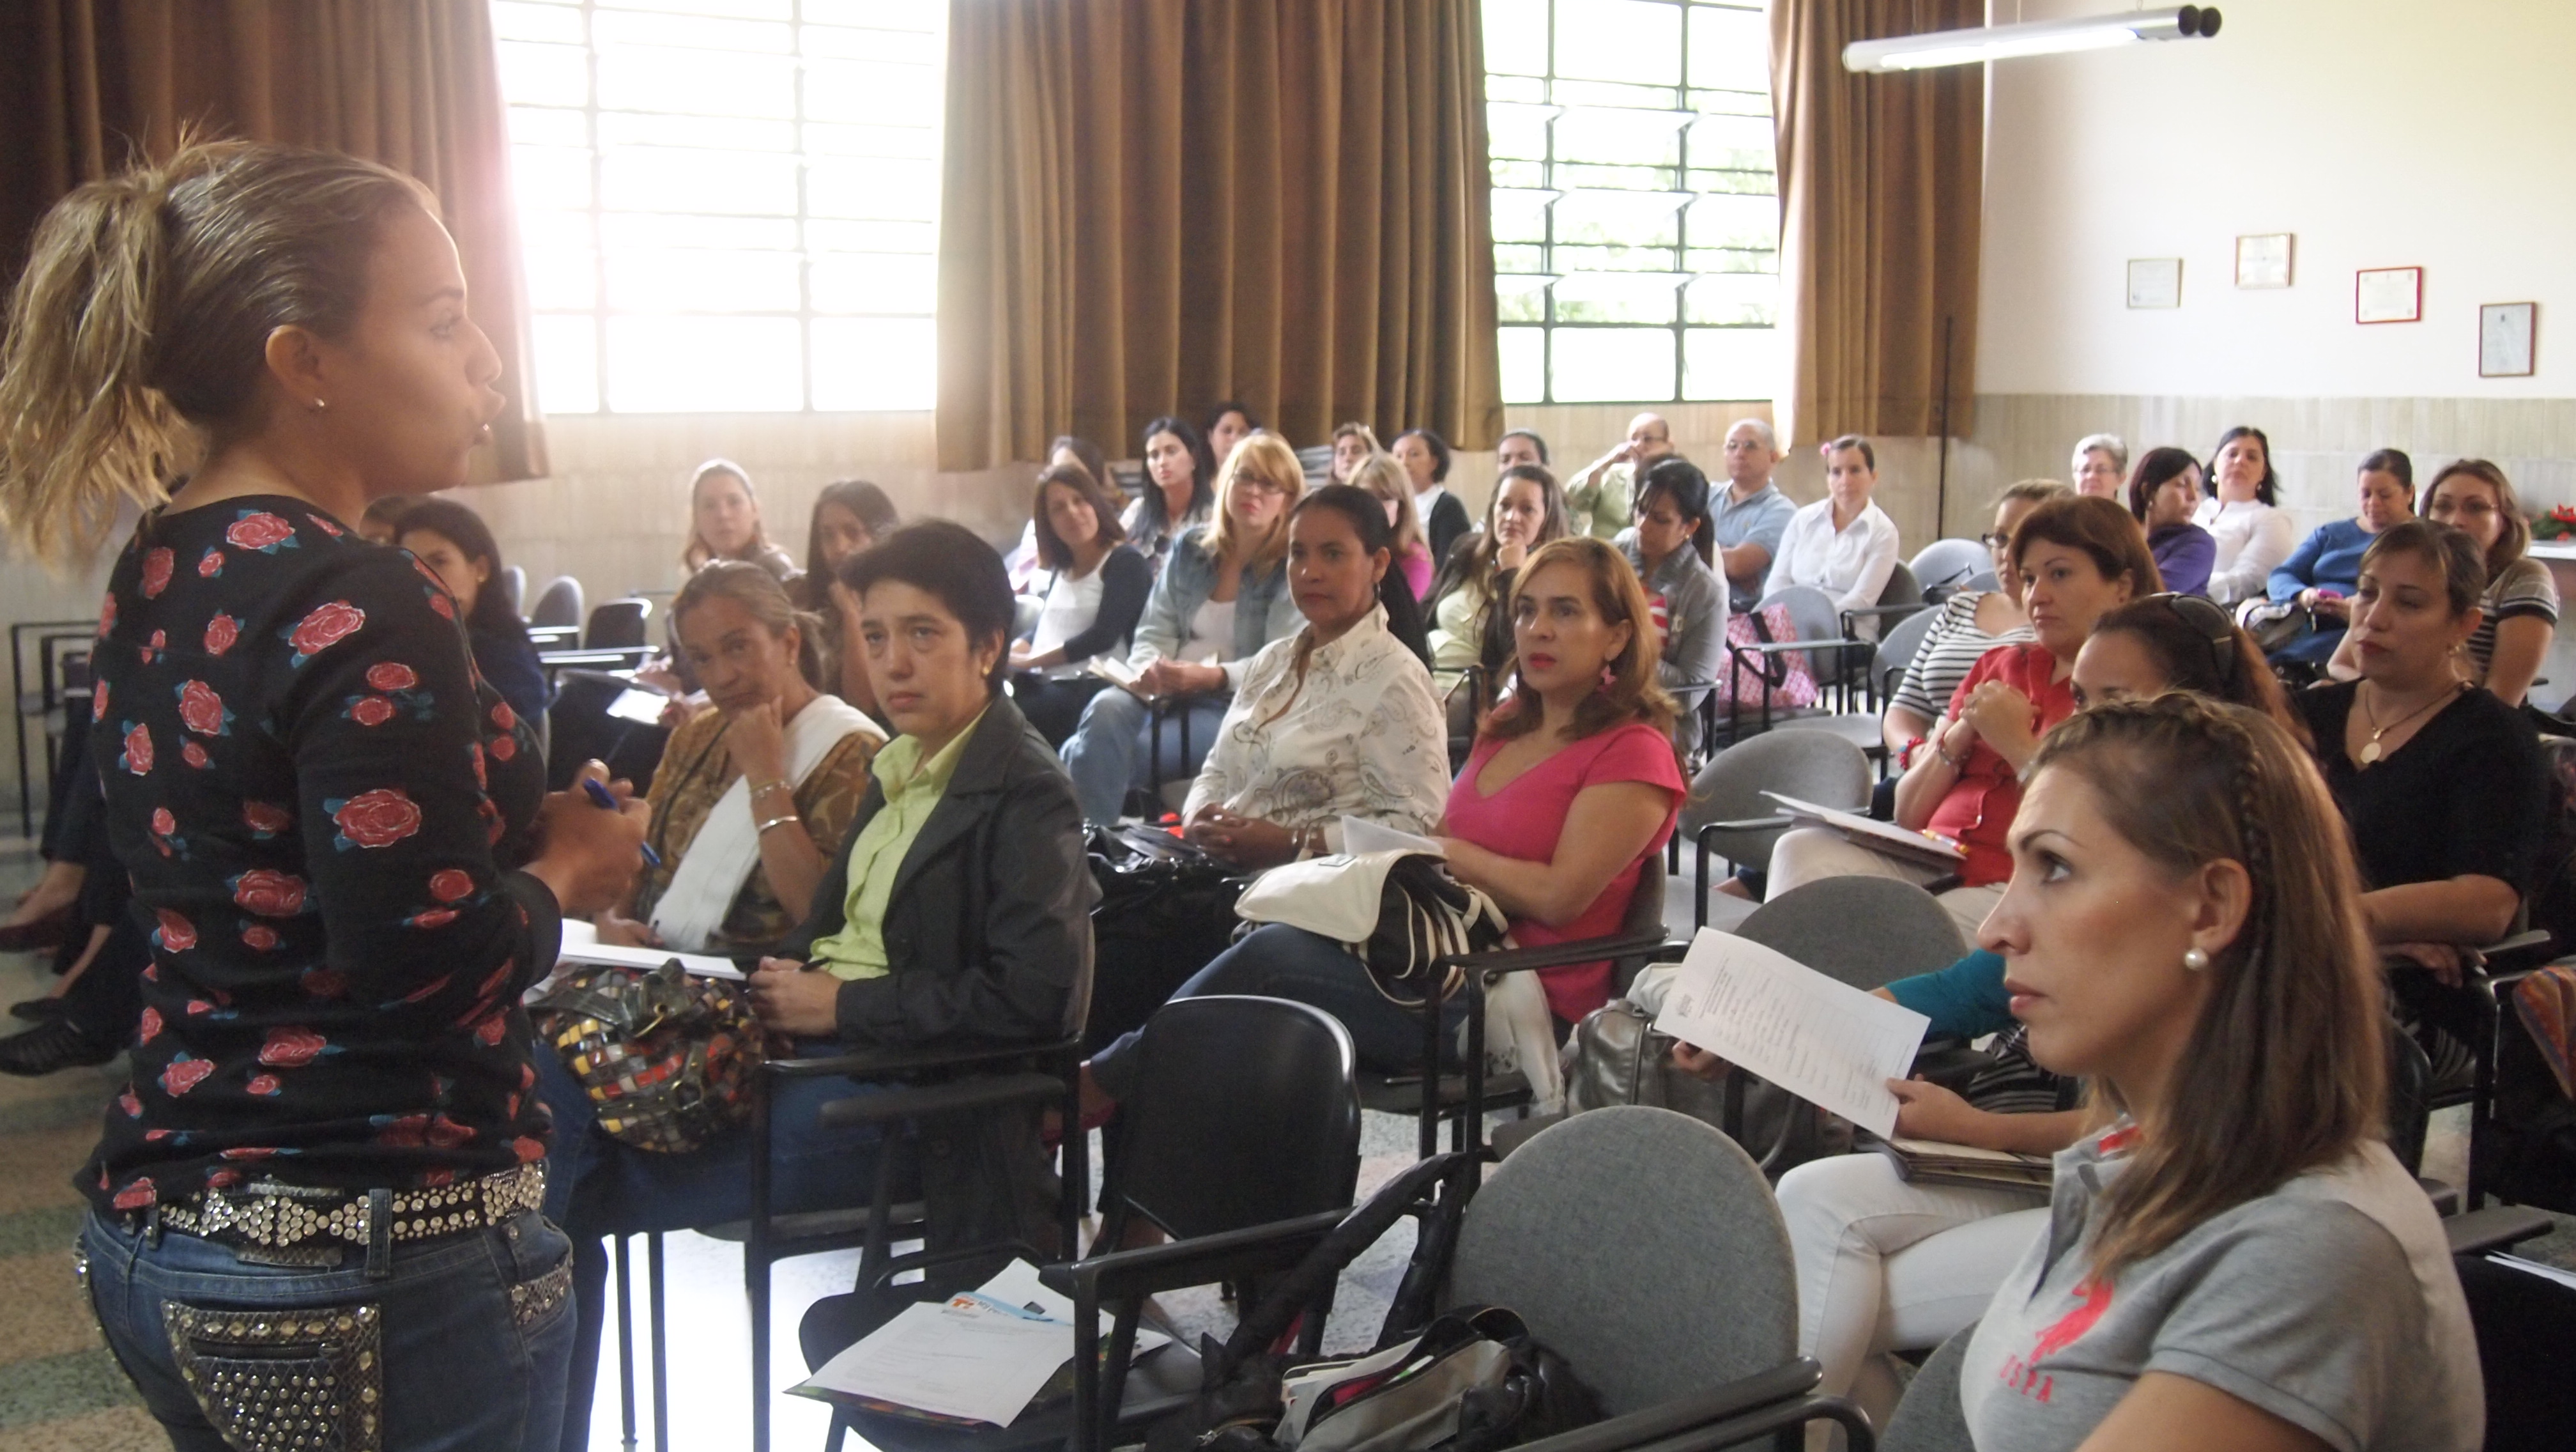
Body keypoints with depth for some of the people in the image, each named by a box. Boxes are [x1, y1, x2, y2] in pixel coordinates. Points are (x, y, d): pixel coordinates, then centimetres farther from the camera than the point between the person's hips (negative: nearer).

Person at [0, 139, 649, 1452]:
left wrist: (524, 821, 7)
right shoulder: (356, 610, -20)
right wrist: (568, 870, -5)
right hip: (369, 1265, -9)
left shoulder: (158, 576, 7)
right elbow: (433, 966, -23)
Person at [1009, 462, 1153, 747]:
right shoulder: (1061, 568, 22)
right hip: (1042, 683, 7)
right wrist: (1008, 654, 0)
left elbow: (1103, 637, -12)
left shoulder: (1125, 563, -2)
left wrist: (1029, 660, -11)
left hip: (1091, 688, -7)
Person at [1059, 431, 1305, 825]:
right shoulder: (1190, 548, 14)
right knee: (1106, 710, -31)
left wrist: (1210, 676, -25)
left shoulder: (1293, 568, 0)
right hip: (1164, 693, 4)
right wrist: (1148, 669, -11)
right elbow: (1154, 633, 13)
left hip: (1235, 704, -4)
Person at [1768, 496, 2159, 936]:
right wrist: (1960, 736, 2)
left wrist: (2016, 743, -7)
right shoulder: (2000, 666, 23)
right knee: (1802, 850, -22)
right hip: (1931, 862, 7)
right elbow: (1908, 815, 19)